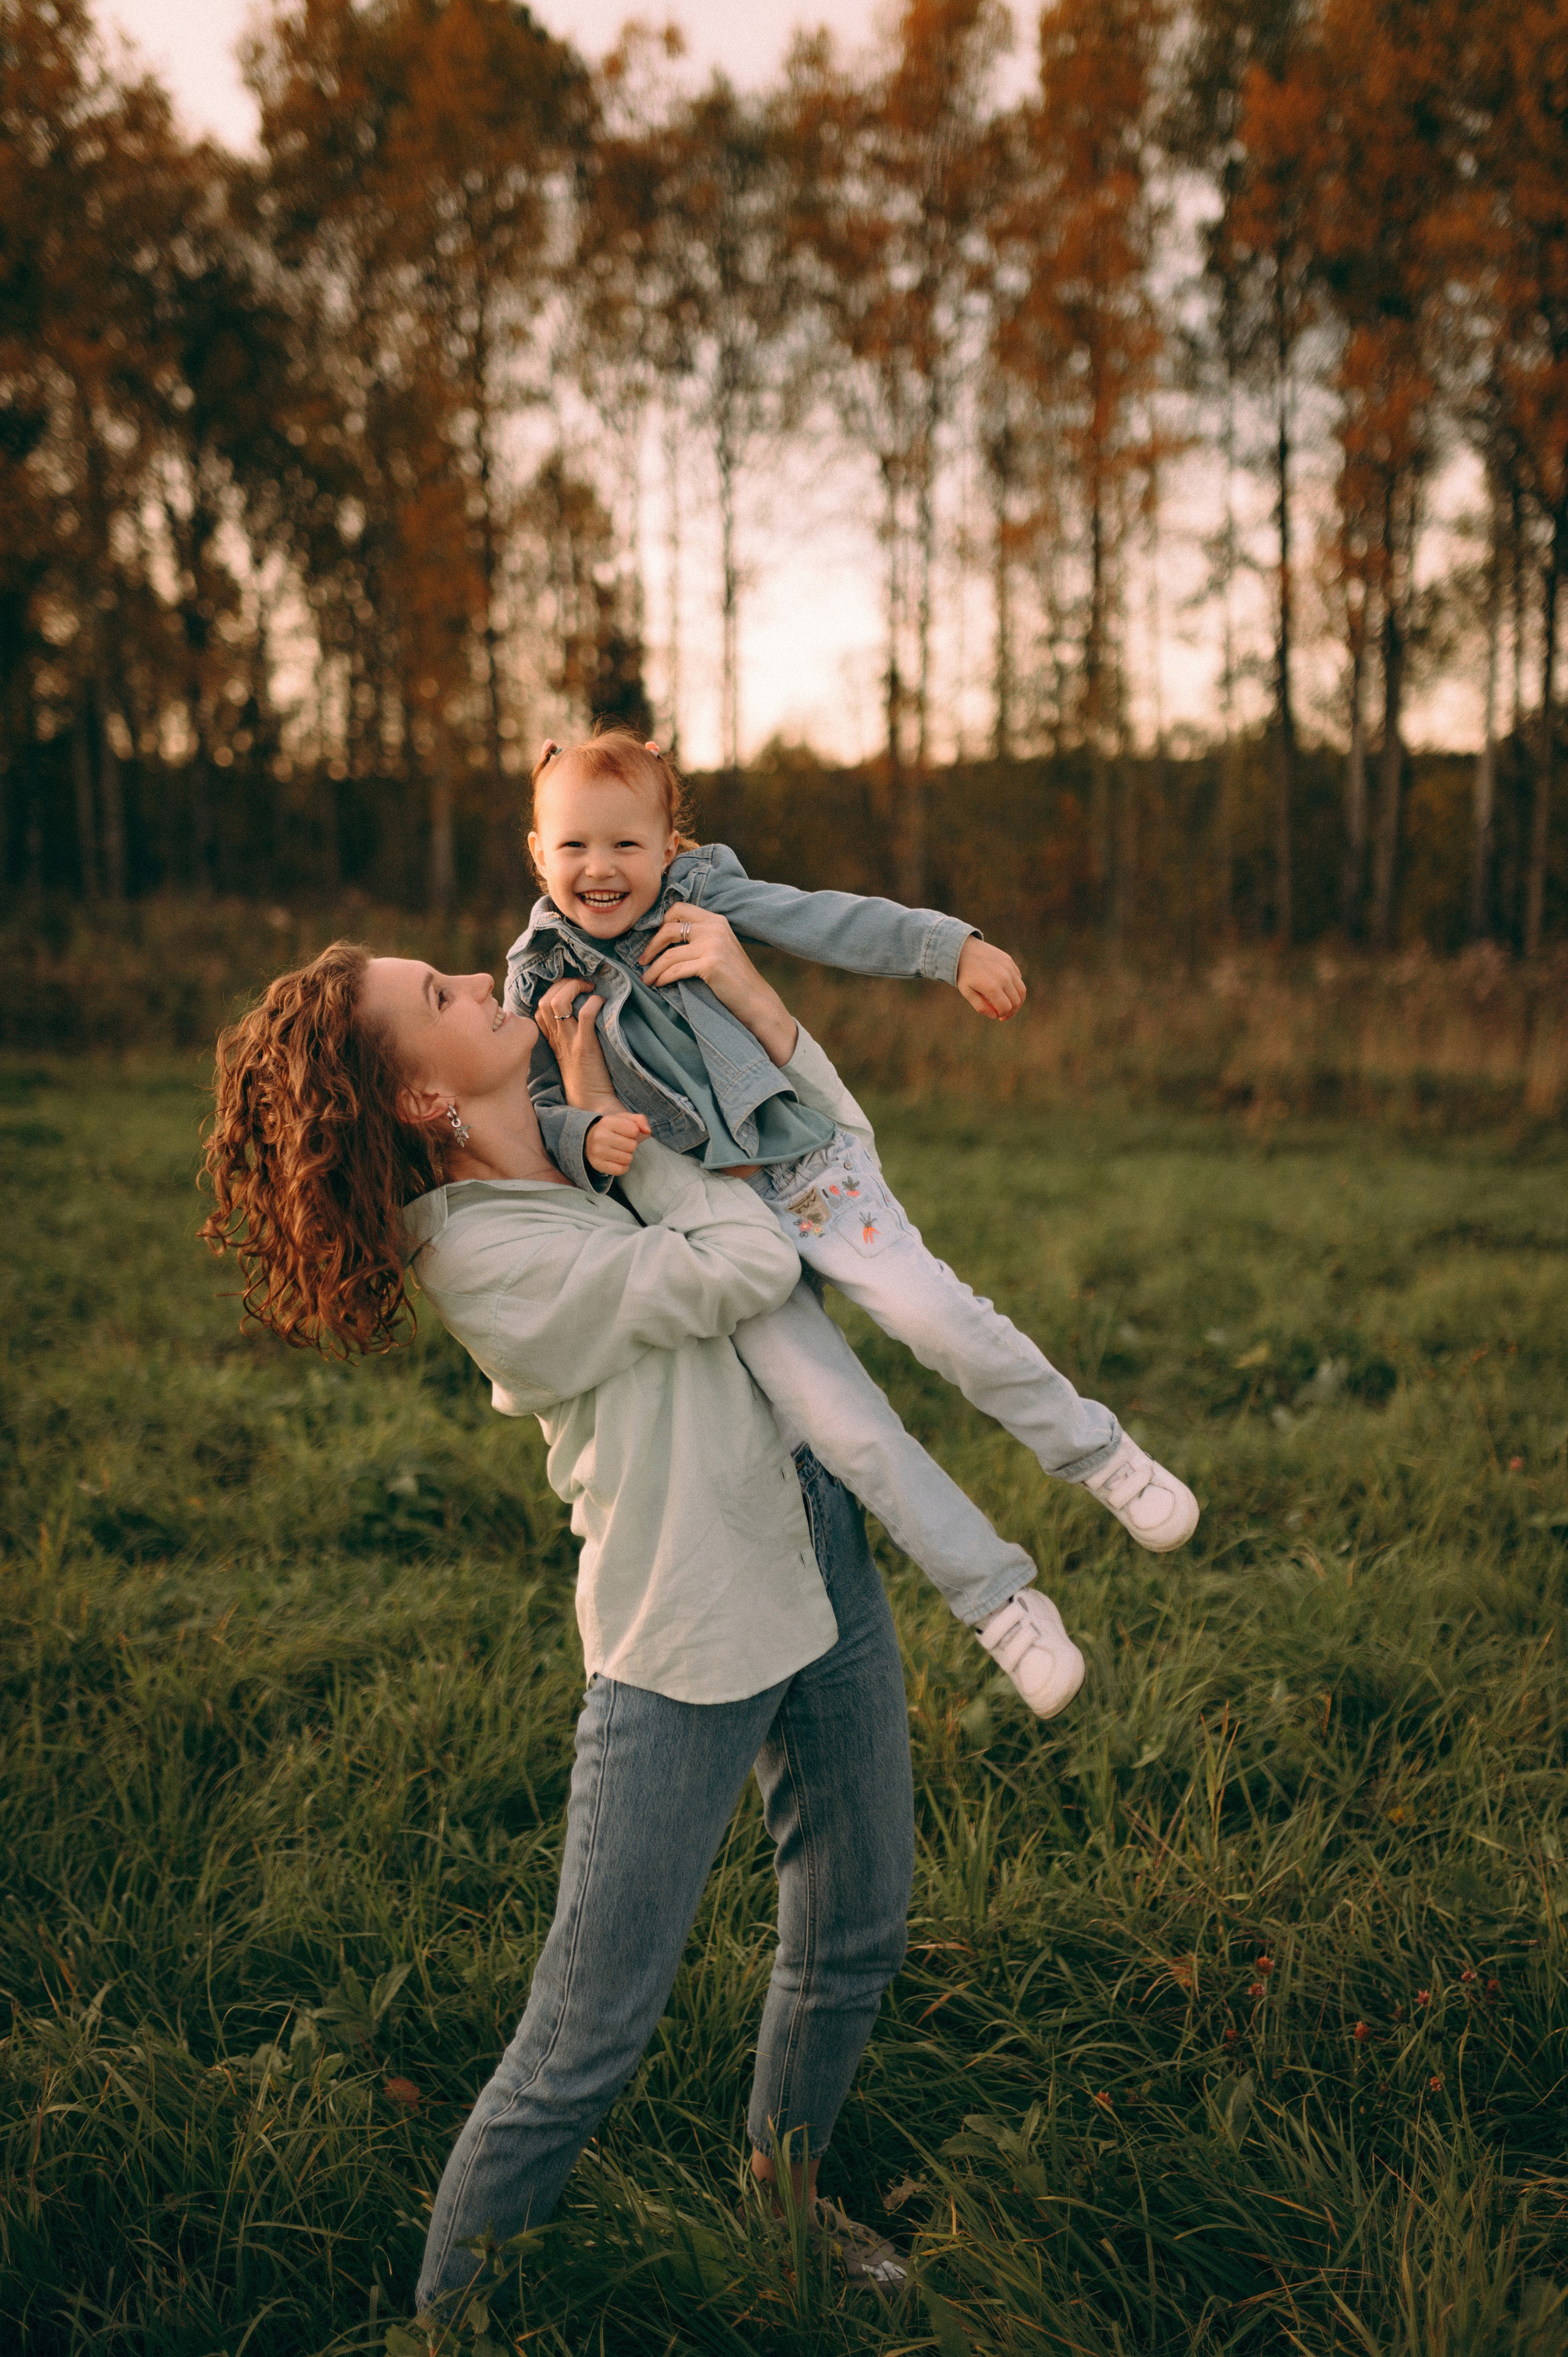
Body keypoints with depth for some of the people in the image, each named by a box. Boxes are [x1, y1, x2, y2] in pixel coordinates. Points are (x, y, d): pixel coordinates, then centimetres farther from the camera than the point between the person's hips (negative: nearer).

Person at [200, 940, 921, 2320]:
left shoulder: (592, 1163, 7)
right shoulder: (483, 1249, -18)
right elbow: (751, 1271, -21)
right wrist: (615, 1119, -10)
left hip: (821, 1562, 8)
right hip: (682, 1646, -8)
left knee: (855, 1939, 21)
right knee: (589, 2038, -2)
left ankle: (784, 2191, 47)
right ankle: (452, 2306, 20)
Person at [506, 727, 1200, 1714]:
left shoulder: (707, 895, 3)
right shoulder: (540, 982, 3)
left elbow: (837, 924, 0)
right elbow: (535, 1107, 3)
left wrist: (956, 948, -9)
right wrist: (586, 1136, -19)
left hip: (811, 1169, 1)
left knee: (938, 1317, -19)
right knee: (845, 1425, -11)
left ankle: (1096, 1453, 6)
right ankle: (997, 1600, 3)